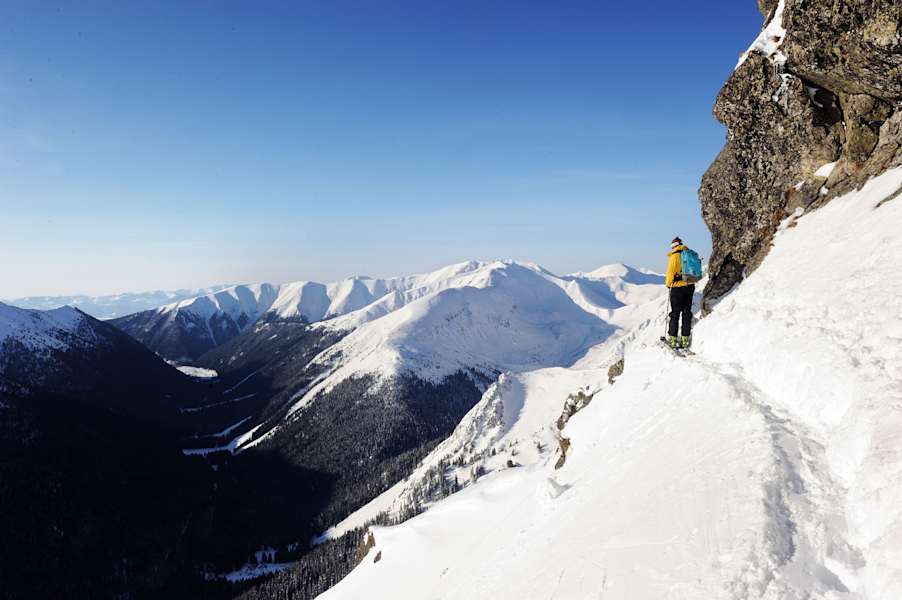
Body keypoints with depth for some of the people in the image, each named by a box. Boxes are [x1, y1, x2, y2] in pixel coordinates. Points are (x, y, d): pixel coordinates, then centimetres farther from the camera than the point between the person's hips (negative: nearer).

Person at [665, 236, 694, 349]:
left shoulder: (674, 256, -10)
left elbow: (670, 272, -10)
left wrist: (668, 284, 6)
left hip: (678, 287, -5)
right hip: (690, 287, 5)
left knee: (675, 313, 1)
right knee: (687, 313, 9)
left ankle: (673, 339, 1)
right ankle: (685, 339, 11)